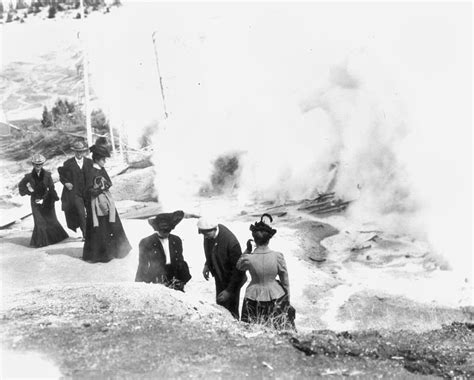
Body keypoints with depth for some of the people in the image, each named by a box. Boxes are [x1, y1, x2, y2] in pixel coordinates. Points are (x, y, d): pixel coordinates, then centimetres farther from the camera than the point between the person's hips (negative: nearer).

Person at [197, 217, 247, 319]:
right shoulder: (208, 234, -15)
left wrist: (229, 290, -24)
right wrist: (207, 265, 2)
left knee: (231, 310, 5)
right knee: (219, 304, 21)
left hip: (231, 279, -7)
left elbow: (238, 268, -26)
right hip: (219, 276, 7)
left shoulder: (231, 242, -36)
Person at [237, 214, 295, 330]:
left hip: (254, 298, 0)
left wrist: (247, 250, 2)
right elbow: (285, 281, -6)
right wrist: (288, 300, 8)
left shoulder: (248, 258, -21)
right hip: (276, 297, 0)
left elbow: (239, 266, 5)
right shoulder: (278, 256, -19)